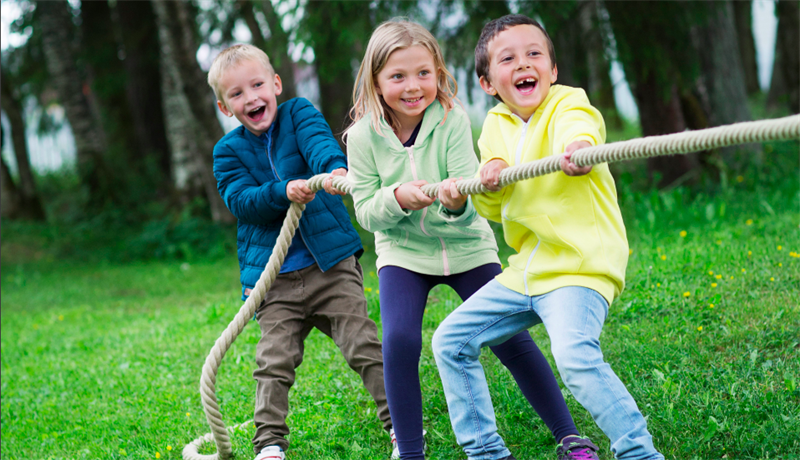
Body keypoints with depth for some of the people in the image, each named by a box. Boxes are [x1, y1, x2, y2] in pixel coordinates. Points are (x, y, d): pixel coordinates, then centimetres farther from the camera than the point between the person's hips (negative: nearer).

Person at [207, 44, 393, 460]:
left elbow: (320, 144, -20)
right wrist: (284, 192, -27)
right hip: (273, 277, 1)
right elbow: (241, 201, -9)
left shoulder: (298, 114, 1)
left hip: (331, 262, -1)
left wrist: (335, 168, -43)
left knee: (363, 344, -3)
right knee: (274, 361, -2)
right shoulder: (228, 151, 5)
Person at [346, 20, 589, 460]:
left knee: (511, 337, -5)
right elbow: (365, 212, -9)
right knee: (399, 340, -19)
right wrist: (397, 198, -29)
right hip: (403, 251, 1)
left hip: (466, 245, 0)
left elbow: (467, 201, -22)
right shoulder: (364, 135, -12)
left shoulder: (452, 120, -17)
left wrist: (456, 203, -45)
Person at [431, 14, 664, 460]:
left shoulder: (569, 104, -9)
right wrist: (488, 182, -10)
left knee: (576, 356, -31)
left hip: (581, 266, -8)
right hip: (526, 269, 8)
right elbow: (492, 210, 13)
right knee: (450, 341, 9)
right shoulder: (496, 125, 10)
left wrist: (578, 149, -60)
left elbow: (579, 131, -35)